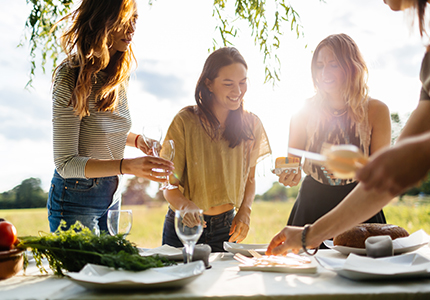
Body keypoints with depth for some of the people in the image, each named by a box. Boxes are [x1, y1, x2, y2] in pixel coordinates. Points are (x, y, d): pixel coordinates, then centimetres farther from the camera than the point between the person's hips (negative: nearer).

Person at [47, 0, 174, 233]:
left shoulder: (118, 74, 2)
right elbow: (66, 163, -22)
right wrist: (127, 166, -35)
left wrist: (137, 140, -1)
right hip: (76, 199, -7)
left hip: (111, 194, 7)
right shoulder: (71, 77, -21)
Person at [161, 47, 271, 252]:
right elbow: (169, 184, -12)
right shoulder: (185, 121, -14)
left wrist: (244, 211, -7)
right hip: (183, 227, -3)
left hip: (226, 227, 3)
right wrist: (185, 207, -33)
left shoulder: (252, 125, -2)